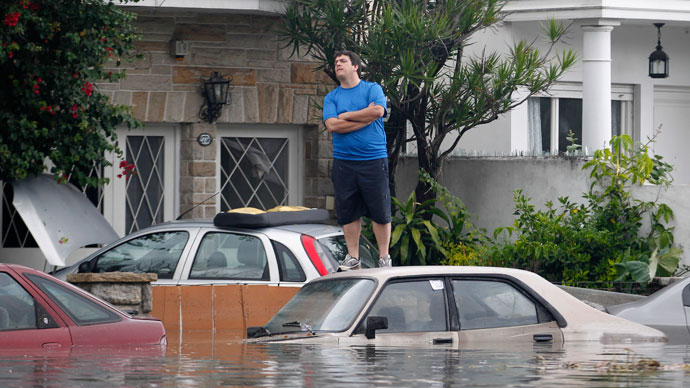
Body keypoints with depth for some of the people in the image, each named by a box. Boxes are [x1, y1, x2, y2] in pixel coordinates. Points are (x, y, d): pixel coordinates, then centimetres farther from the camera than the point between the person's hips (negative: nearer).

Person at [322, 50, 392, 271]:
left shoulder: (372, 89, 5)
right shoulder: (331, 97, 11)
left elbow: (378, 111, -14)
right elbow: (332, 125, -5)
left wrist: (346, 116, -6)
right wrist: (365, 118, -8)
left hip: (373, 160, -3)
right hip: (343, 161, 3)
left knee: (380, 211, -2)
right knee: (348, 211, 4)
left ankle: (384, 257, 6)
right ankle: (352, 258, 12)